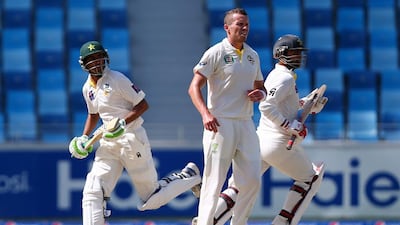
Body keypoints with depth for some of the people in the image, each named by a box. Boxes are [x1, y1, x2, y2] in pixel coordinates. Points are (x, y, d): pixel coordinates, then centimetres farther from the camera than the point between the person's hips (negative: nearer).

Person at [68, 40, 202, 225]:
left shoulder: (117, 79, -9)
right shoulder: (87, 89, 11)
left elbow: (143, 105, -10)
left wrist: (124, 123, -22)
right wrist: (84, 137, 14)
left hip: (132, 139, -6)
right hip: (108, 143, 6)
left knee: (151, 198, 0)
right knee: (93, 191, -10)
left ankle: (188, 176, 23)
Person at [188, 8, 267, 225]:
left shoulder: (253, 56, 14)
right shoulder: (216, 53, -6)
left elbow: (260, 86, 26)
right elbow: (194, 87, -10)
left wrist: (259, 94, 1)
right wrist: (205, 114, -26)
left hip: (245, 124, 6)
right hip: (220, 123, -6)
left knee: (252, 181, 3)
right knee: (214, 181, -7)